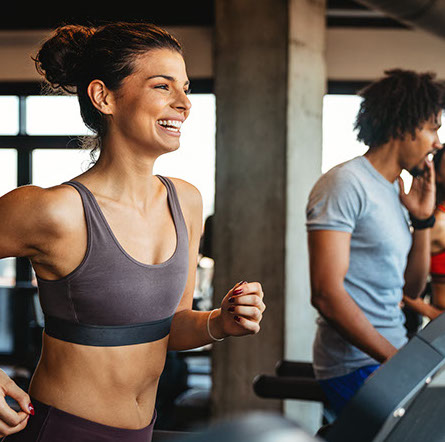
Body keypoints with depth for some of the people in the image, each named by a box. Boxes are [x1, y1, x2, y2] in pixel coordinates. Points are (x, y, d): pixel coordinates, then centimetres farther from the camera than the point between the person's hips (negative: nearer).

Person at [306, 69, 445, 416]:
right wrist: (396, 360, -19)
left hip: (391, 357, 8)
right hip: (357, 366, -8)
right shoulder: (345, 183, -10)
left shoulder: (396, 191, 16)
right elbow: (326, 294, -18)